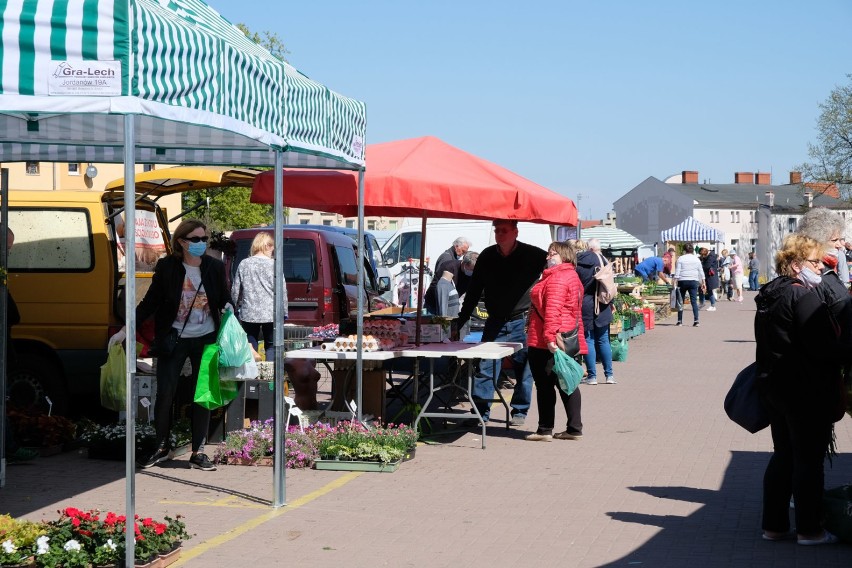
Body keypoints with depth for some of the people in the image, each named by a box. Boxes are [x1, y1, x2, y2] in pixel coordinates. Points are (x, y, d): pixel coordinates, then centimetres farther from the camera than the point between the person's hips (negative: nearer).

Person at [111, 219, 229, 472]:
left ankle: (198, 453, 14)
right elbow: (150, 302, 0)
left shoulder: (214, 267, 0)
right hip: (174, 339, -1)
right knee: (165, 394, -2)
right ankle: (162, 448, 16)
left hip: (205, 339, 1)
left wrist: (228, 307, -12)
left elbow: (224, 297, 12)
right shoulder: (167, 267, -5)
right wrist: (126, 330, -3)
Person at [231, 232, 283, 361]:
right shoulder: (273, 264, -6)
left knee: (250, 347, 10)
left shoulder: (244, 264, 2)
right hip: (270, 313, -2)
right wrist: (284, 312, 3)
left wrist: (234, 309, 19)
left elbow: (235, 291, 6)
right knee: (271, 346, 9)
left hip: (248, 313, 2)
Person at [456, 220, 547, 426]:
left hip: (522, 322, -2)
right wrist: (460, 321, 8)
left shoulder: (532, 255, -5)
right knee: (484, 367, -3)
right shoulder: (487, 256, 5)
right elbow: (473, 292, 10)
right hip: (495, 322, 2)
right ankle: (480, 411, 4)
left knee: (523, 370, 4)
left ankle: (519, 411, 17)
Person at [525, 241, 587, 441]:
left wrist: (549, 336, -29)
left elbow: (552, 310, -24)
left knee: (544, 385, -3)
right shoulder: (572, 276, 18)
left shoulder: (556, 279, -14)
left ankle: (545, 430, 1)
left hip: (546, 342, -10)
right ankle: (574, 428, 13)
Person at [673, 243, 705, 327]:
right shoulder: (696, 259, 9)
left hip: (682, 281, -2)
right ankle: (696, 321, -11)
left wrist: (675, 282, -6)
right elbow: (701, 272, 10)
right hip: (693, 281, 2)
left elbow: (677, 272, -6)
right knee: (694, 301, -2)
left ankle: (680, 321, 8)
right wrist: (703, 283, 15)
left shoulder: (680, 259, 0)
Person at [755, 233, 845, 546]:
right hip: (807, 391, -9)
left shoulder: (768, 297, 11)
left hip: (773, 387, 9)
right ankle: (808, 529, 8)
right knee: (809, 459, 1)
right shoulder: (804, 296, -18)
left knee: (783, 455, 15)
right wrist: (841, 361, -5)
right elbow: (825, 348, -22)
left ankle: (774, 524, 20)